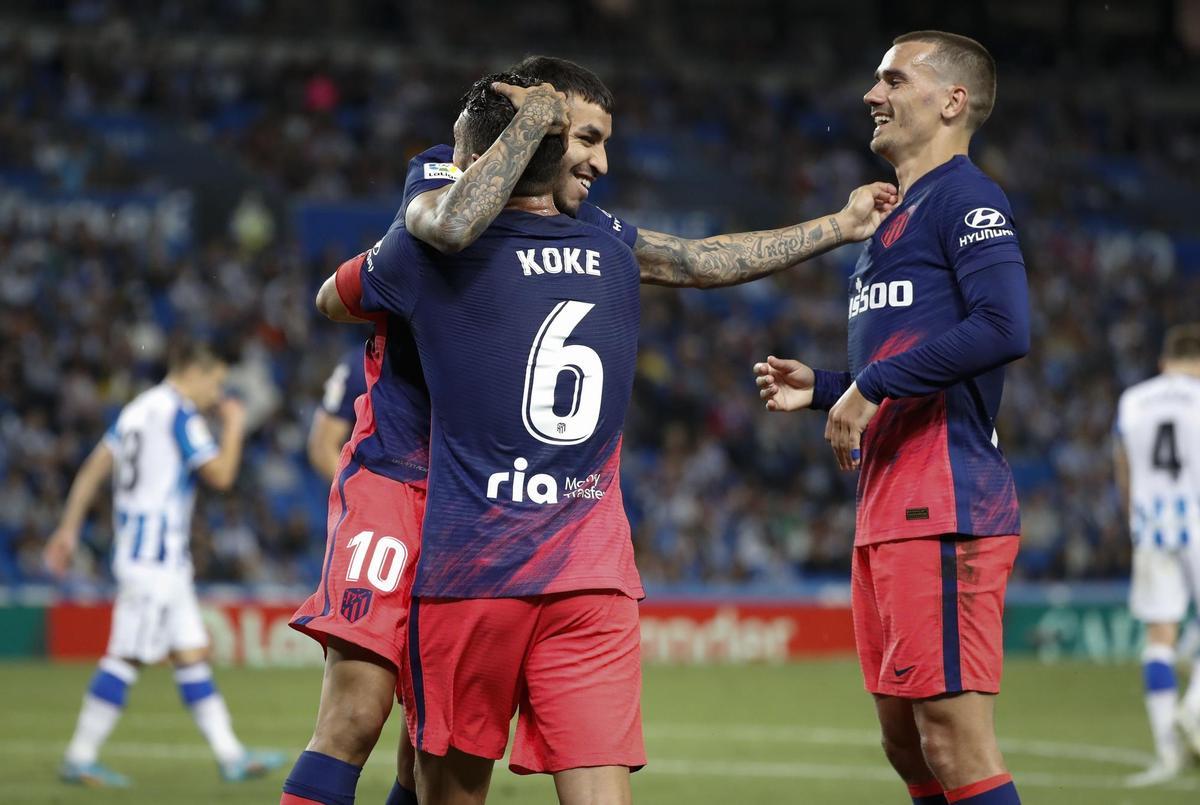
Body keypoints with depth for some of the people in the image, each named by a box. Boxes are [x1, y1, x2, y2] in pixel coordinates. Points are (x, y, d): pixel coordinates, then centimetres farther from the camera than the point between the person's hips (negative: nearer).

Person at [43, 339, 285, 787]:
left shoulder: (138, 410, 16)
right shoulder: (180, 414, -12)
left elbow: (93, 470, 15)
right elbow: (220, 475, -14)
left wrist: (68, 528, 16)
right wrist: (234, 427, 1)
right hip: (156, 553, -10)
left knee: (192, 653, 9)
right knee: (129, 656, -8)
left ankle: (230, 755, 9)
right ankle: (80, 758, -6)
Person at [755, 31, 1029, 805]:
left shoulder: (967, 198, -7)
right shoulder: (900, 216, 23)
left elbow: (1005, 328, -23)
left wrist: (871, 384, -18)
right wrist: (821, 388, 17)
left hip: (942, 507, -11)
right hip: (888, 510, 11)